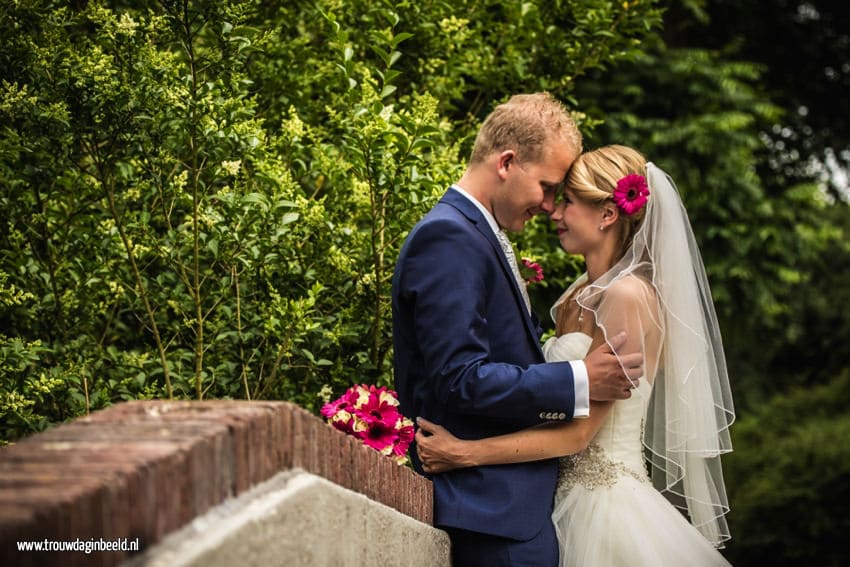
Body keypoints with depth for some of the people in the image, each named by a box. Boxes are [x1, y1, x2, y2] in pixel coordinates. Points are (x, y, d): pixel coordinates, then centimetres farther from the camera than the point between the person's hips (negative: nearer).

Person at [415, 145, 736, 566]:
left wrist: (464, 453, -21)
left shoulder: (630, 296, -15)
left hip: (605, 508, -8)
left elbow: (578, 431, -19)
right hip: (568, 497, 8)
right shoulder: (578, 298, 10)